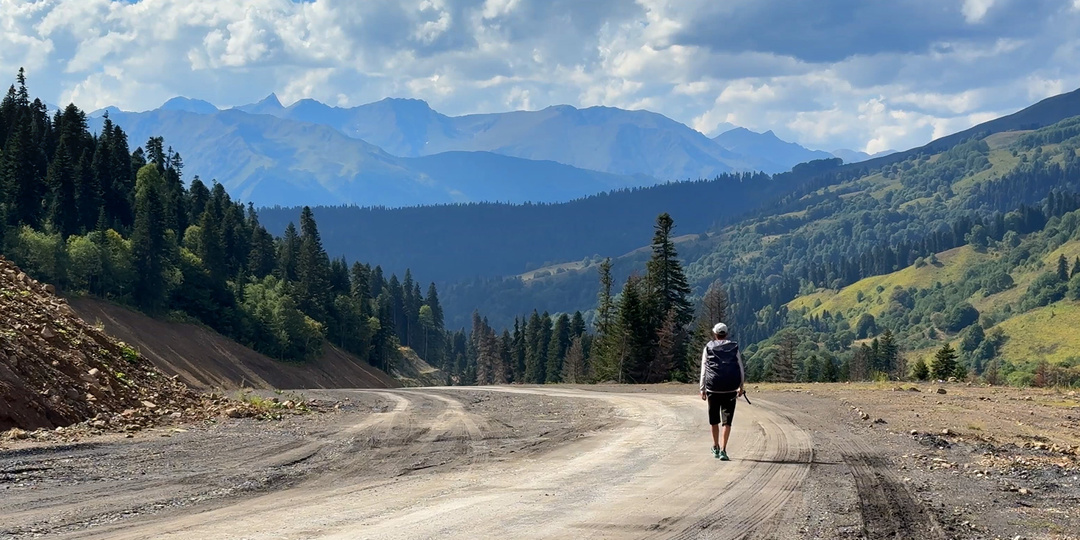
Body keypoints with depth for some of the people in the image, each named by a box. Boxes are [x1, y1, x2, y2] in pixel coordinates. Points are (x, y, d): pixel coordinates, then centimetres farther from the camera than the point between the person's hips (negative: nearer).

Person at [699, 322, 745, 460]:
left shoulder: (708, 348, 4)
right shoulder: (734, 348, 6)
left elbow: (703, 370, 2)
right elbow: (741, 369, 7)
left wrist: (702, 389, 6)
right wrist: (741, 386, 17)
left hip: (713, 387, 0)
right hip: (730, 388, 0)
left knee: (714, 419, 16)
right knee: (727, 420, 1)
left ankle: (716, 448, 29)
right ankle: (723, 450, -9)